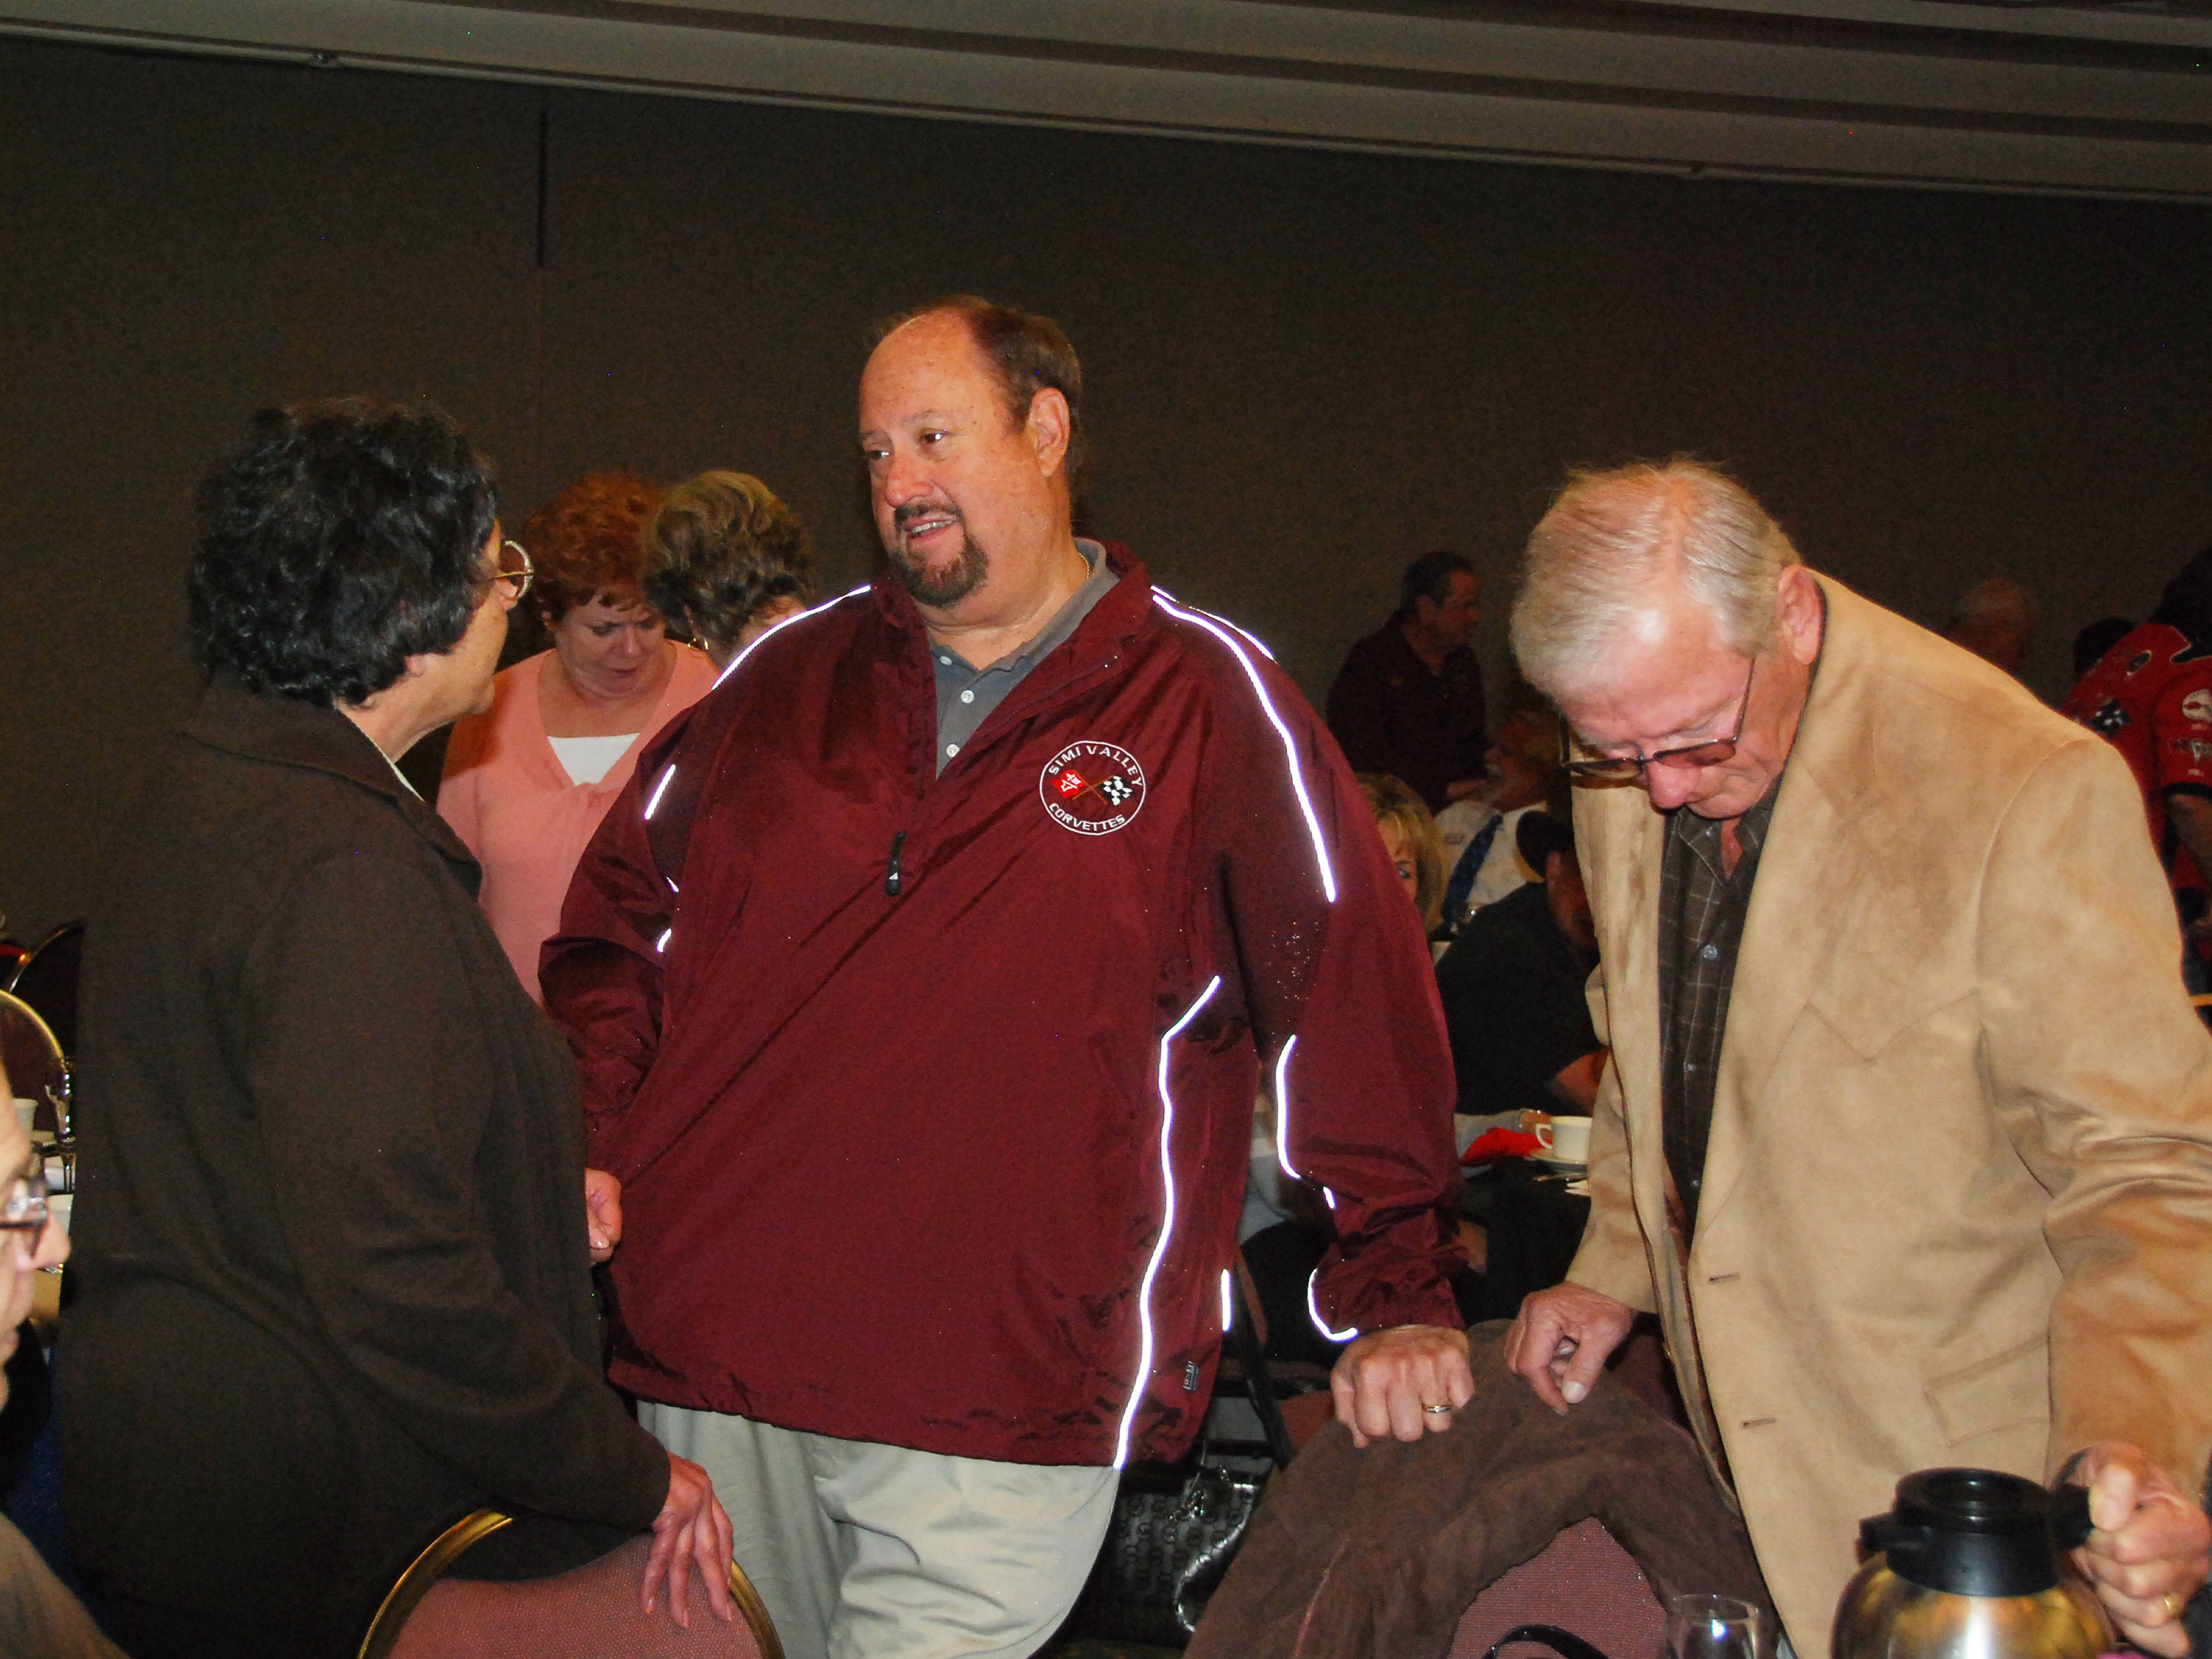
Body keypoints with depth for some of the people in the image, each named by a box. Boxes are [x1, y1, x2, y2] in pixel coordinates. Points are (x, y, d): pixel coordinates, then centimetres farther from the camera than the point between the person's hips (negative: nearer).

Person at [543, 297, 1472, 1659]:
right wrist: (591, 1157, 4)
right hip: (710, 1357, 4)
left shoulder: (1206, 699, -1)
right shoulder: (793, 678, 11)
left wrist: (1398, 1292, -1)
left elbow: (1356, 986, 0)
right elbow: (619, 922, 18)